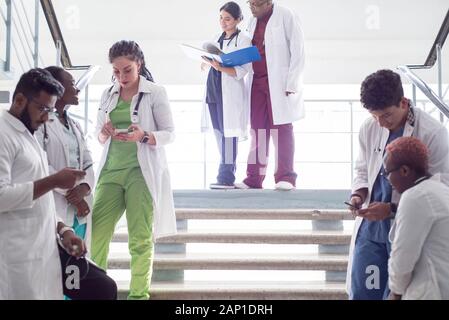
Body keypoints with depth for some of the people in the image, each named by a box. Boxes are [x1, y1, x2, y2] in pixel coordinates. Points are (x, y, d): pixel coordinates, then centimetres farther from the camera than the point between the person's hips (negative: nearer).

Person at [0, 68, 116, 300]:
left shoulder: (28, 136, 20)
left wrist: (62, 230, 8)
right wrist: (53, 182, -19)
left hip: (47, 248, 9)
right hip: (19, 258, -9)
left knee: (103, 288, 8)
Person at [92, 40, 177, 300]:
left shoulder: (155, 92, -2)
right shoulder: (109, 95, 11)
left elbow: (170, 133, -3)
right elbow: (99, 136, 16)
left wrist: (143, 136, -21)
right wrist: (105, 133, -8)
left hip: (142, 171, -4)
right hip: (111, 170, 4)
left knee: (141, 238, 0)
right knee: (96, 232, -3)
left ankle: (139, 294, 9)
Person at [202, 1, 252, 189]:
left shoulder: (243, 40, -4)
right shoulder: (217, 39, 17)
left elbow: (242, 70, -11)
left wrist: (220, 67, -23)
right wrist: (207, 61, -2)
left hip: (231, 93, -7)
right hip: (214, 89, 7)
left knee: (228, 132, -9)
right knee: (218, 131, 7)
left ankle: (226, 177, -8)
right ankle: (227, 174, 14)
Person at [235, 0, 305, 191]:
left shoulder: (285, 16, -4)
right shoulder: (253, 22, 15)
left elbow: (298, 51, -7)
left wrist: (291, 83, -12)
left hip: (279, 83, -6)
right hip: (257, 81, 6)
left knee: (281, 128, -5)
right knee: (258, 130, 3)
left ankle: (285, 178, -2)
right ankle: (254, 179, 5)